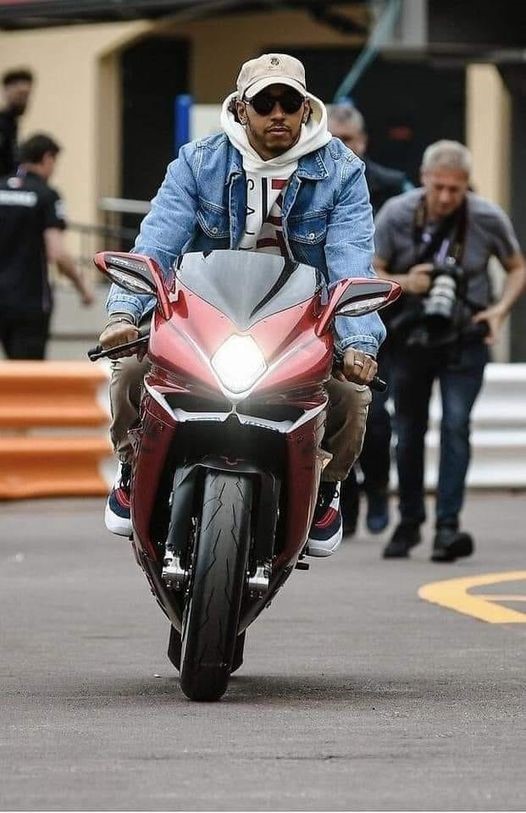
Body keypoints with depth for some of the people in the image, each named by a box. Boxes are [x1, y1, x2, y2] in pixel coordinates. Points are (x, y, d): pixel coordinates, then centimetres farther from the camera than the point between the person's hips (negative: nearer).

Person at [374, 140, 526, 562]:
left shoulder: (488, 218, -11)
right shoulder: (397, 214, -12)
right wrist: (403, 283, -26)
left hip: (465, 339, -2)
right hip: (410, 337, 2)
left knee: (456, 424, -16)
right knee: (409, 432, 10)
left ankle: (448, 525, -18)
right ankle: (409, 523, 28)